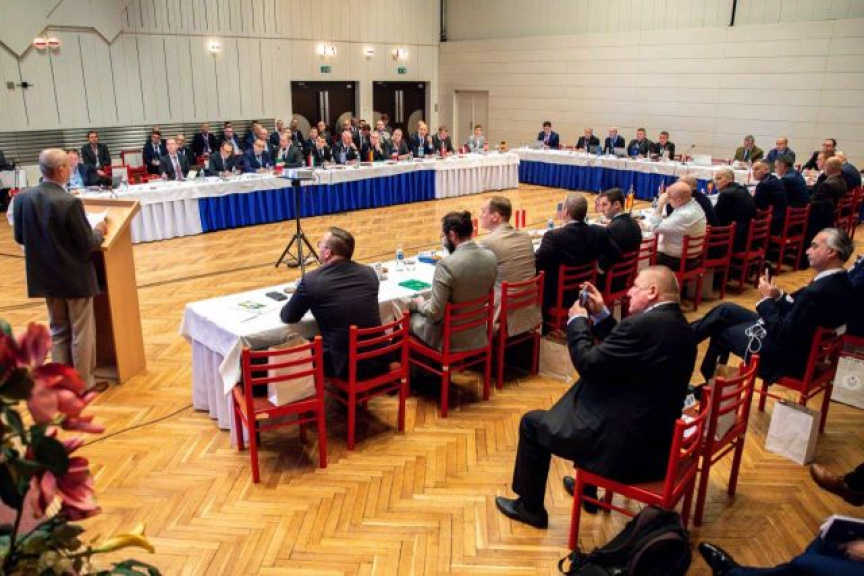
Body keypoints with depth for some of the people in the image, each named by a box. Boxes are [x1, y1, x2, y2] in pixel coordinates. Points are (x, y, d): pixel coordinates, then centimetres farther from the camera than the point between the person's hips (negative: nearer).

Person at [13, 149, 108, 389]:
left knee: (58, 330, 19)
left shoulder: (22, 198, -5)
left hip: (47, 277, 6)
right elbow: (87, 245, -19)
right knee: (81, 332, 8)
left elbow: (19, 237, 6)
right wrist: (98, 231, 1)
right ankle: (84, 383, 17)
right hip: (75, 277, -6)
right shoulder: (70, 203, -23)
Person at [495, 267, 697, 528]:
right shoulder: (679, 325, 4)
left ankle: (530, 507, 26)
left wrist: (577, 321, -4)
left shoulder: (644, 324, -24)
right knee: (587, 400, 35)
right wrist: (601, 315, 9)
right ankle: (587, 489, 44)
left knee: (532, 423, 7)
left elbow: (588, 364, -18)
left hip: (625, 446, -9)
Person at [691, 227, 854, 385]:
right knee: (726, 310, 12)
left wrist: (767, 299, -16)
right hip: (795, 337, 9)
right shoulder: (840, 281, -1)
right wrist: (778, 296, -5)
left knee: (719, 330, 10)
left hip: (785, 354, -9)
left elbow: (782, 335, -27)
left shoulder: (818, 292, -32)